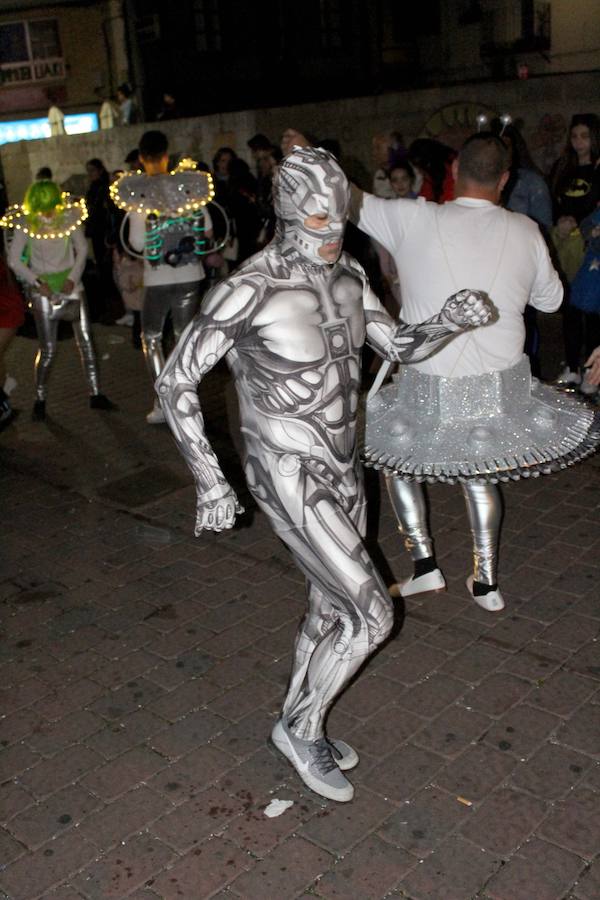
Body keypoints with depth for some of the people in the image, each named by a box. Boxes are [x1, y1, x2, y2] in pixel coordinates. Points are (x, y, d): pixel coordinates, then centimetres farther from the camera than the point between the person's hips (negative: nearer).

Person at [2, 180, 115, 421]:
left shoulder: (69, 216, -4)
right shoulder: (25, 223, -9)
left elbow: (82, 248, 5)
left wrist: (73, 277, -7)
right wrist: (37, 282, -14)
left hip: (70, 282, 3)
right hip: (43, 288, -2)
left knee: (86, 340, 0)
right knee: (48, 349, -5)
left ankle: (96, 395, 9)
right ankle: (40, 400, 10)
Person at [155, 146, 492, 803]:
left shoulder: (346, 275, -1)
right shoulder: (246, 292, -22)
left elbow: (399, 346, 9)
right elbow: (175, 381, -15)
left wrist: (449, 321, -13)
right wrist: (210, 483, -15)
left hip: (342, 469, 8)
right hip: (289, 477, -8)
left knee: (331, 609, 19)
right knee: (373, 617, -8)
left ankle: (298, 729, 43)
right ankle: (302, 727, 19)